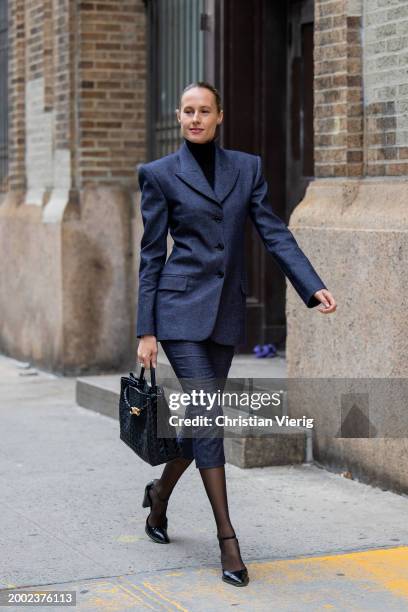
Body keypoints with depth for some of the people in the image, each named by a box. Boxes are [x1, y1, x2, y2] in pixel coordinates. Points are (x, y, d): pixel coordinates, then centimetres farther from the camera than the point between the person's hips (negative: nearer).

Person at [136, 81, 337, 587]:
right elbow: (151, 255, 0)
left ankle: (160, 493, 39)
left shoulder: (246, 167, 8)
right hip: (181, 307, -4)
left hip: (226, 311, 4)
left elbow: (274, 233, 2)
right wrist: (146, 330, -3)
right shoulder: (160, 174, 0)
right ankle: (228, 541, -5)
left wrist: (313, 286, -12)